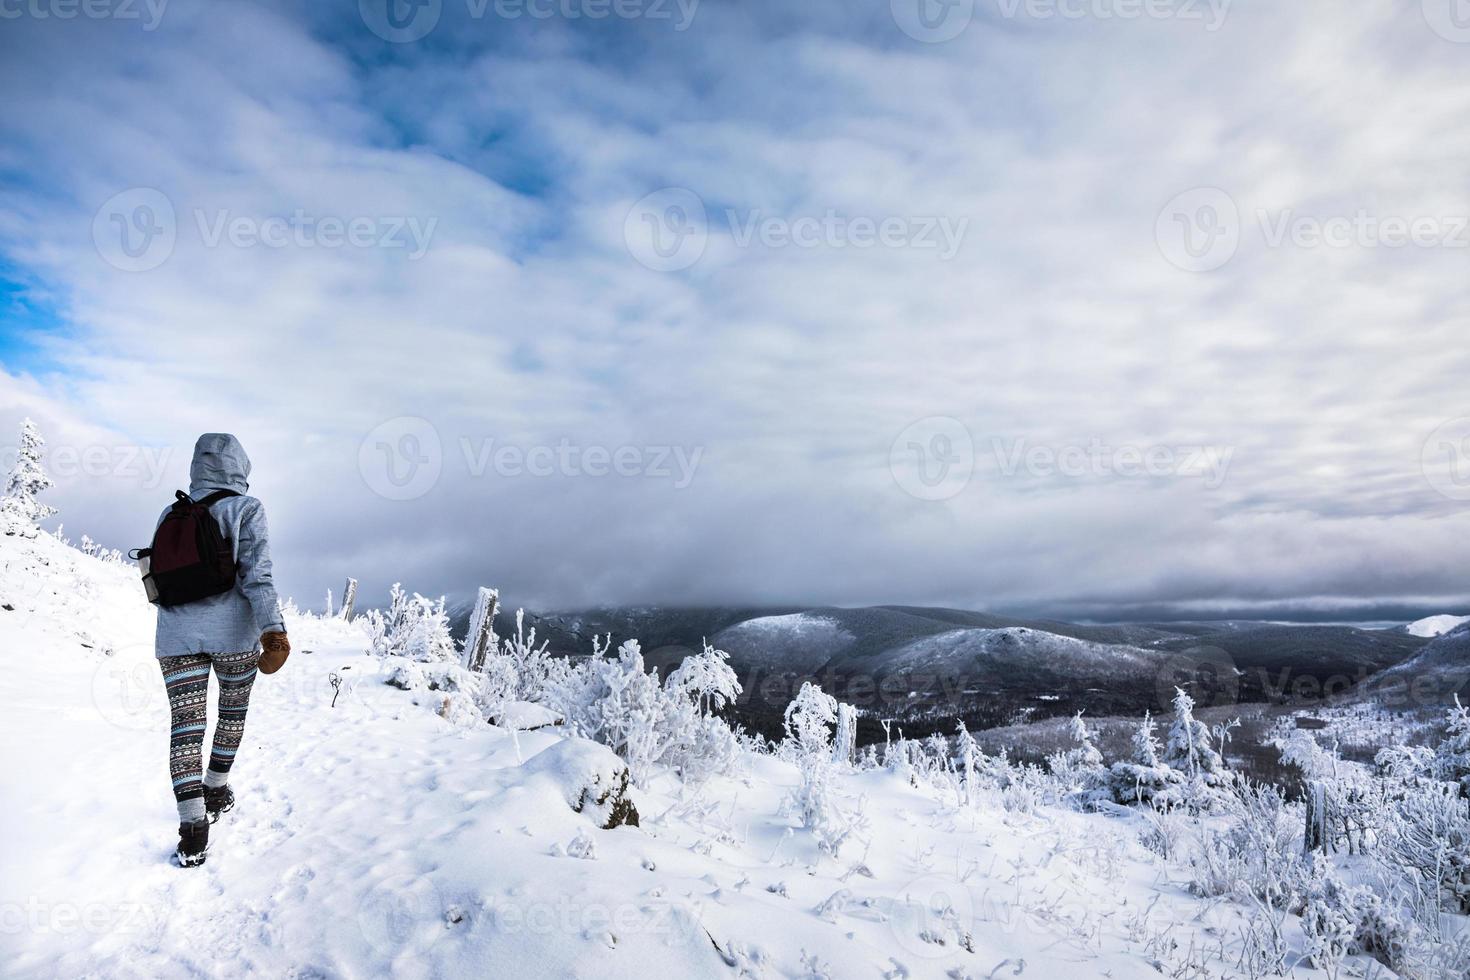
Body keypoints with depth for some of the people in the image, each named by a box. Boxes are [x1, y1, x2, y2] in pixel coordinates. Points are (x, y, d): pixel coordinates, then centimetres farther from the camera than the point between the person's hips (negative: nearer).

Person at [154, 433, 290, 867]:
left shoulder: (171, 513, 10)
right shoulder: (245, 508, -5)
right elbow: (256, 573, -16)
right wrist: (273, 629, -22)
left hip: (176, 635, 3)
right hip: (232, 631, -3)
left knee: (184, 725, 0)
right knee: (233, 710, 20)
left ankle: (192, 830, -8)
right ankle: (215, 792, 31)